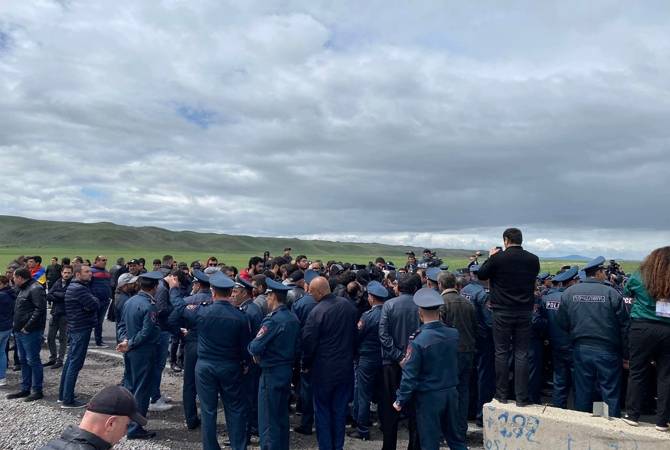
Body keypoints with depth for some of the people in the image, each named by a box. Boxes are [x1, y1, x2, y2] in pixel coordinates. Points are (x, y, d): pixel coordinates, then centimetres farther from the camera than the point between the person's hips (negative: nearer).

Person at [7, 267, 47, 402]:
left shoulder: (35, 289, -15)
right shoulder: (22, 289, 17)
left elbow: (39, 309, -23)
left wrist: (27, 327, -21)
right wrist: (16, 324, 11)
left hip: (31, 332, -10)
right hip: (20, 331, 10)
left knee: (33, 361, -3)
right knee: (24, 361, 15)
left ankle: (37, 391, 5)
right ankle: (25, 389, 25)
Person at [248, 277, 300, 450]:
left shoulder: (272, 320, -21)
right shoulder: (293, 318, 3)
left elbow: (255, 348, -24)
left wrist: (256, 354, -1)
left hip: (271, 373, -8)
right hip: (287, 370, 8)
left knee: (268, 421, 4)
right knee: (282, 417, 20)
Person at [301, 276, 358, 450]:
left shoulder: (317, 312, -21)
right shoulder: (348, 305, -3)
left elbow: (308, 342, -15)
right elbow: (355, 333, 8)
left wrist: (305, 364, 1)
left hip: (324, 369, -5)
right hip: (346, 367, 5)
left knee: (323, 409, 11)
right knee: (340, 409, 16)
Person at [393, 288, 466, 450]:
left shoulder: (418, 342, -21)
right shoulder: (454, 334, -7)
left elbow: (410, 376, -17)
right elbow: (455, 364, 7)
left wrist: (400, 401, -4)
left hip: (429, 396, -5)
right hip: (451, 393, 5)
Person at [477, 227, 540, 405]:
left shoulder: (498, 258, -11)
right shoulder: (533, 259, -1)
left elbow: (481, 275, 2)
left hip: (502, 312, -2)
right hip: (525, 312, 3)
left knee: (501, 353, 7)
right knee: (521, 354, 7)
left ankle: (502, 394, 14)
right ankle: (522, 397, 10)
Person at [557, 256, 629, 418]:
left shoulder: (569, 292, -1)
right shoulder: (612, 293, -9)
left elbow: (562, 323, 2)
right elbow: (624, 326, -6)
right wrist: (624, 353, 1)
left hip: (580, 349, 3)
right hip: (607, 350, -3)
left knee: (582, 392, 12)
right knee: (610, 393, 8)